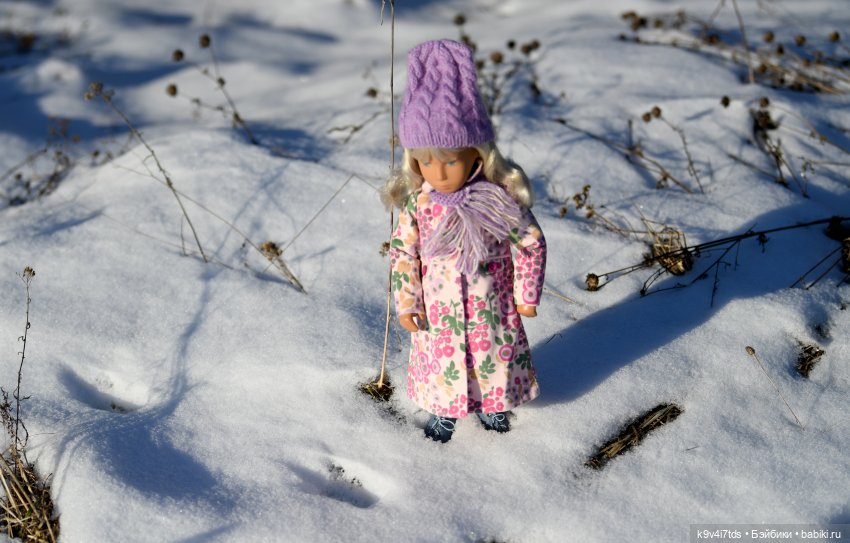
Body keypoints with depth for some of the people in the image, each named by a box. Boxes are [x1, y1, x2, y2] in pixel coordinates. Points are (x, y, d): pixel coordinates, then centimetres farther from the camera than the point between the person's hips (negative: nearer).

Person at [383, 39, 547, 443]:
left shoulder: (500, 198, -24)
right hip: (437, 309, 1)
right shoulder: (417, 200, -18)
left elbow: (532, 244, -10)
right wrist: (406, 303, -4)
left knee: (495, 354, 22)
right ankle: (443, 409, 48)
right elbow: (403, 251, -6)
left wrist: (527, 295, -4)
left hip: (491, 306, -1)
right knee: (440, 357, 20)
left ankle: (494, 404, 51)